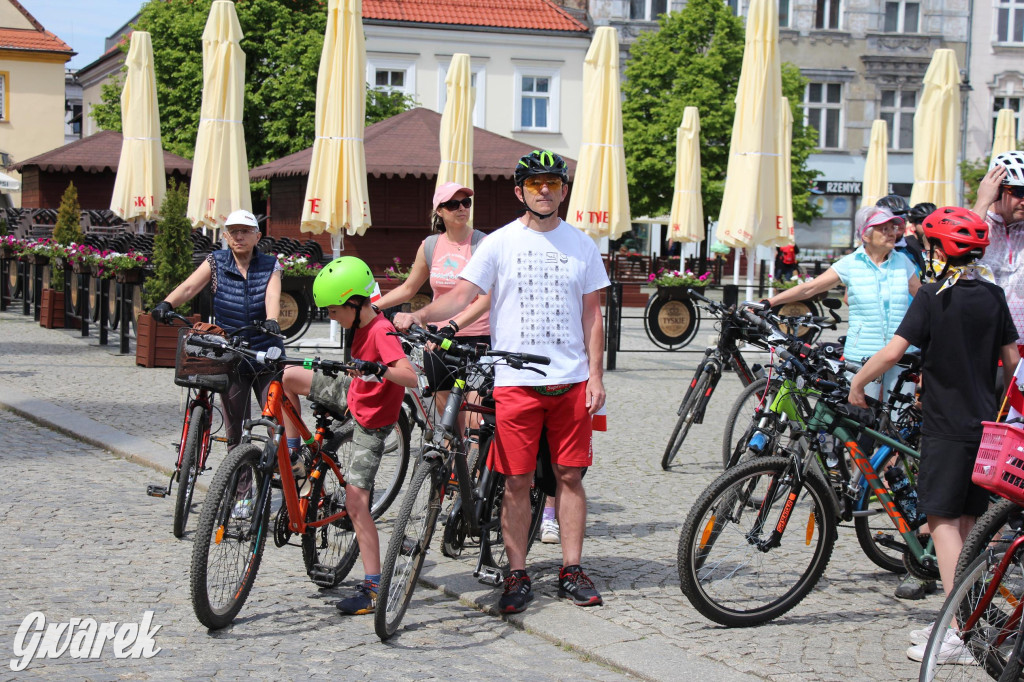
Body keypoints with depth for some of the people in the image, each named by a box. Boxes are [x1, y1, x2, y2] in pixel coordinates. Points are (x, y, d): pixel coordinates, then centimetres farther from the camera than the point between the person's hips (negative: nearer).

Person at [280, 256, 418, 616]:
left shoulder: (381, 333, -28)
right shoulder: (363, 324, -1)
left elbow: (410, 376, -42)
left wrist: (378, 370, -54)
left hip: (372, 421, -9)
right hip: (351, 397, 9)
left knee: (356, 503, -13)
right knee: (289, 376, 10)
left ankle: (373, 588, -9)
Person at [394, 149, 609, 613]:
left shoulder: (581, 245, 9)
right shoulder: (499, 244, 2)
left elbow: (591, 315, 10)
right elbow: (461, 296, -5)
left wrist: (595, 375, 3)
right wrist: (417, 316, -21)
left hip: (570, 382, 2)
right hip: (515, 380, -2)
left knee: (570, 475, 5)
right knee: (517, 482, 1)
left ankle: (572, 571, 14)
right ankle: (517, 576, 9)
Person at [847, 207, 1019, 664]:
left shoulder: (933, 296, -11)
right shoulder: (993, 296, 7)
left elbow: (892, 352, -18)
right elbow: (1011, 360, 12)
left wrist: (856, 384, -4)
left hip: (946, 426, -6)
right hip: (985, 425, 7)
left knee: (943, 521, -6)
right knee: (968, 522, 12)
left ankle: (958, 635, -11)